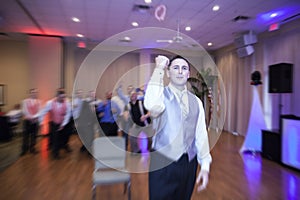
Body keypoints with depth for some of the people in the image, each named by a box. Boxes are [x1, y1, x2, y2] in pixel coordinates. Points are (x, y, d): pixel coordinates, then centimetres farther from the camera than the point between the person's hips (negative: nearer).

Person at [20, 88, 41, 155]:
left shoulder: (39, 101, 3)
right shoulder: (25, 101, -2)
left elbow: (40, 111, -5)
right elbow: (24, 111, -9)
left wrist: (35, 117, -18)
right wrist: (31, 117, -16)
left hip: (36, 120, 2)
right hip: (27, 120, -2)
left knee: (34, 135, 9)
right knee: (26, 135, 5)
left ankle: (32, 148, 22)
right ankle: (24, 149, 19)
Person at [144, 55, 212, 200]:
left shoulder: (196, 101, 5)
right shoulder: (161, 94, -8)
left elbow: (201, 134, 4)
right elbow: (153, 106, -33)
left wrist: (205, 165, 0)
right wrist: (159, 68, -25)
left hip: (190, 163, 5)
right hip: (163, 162, -4)